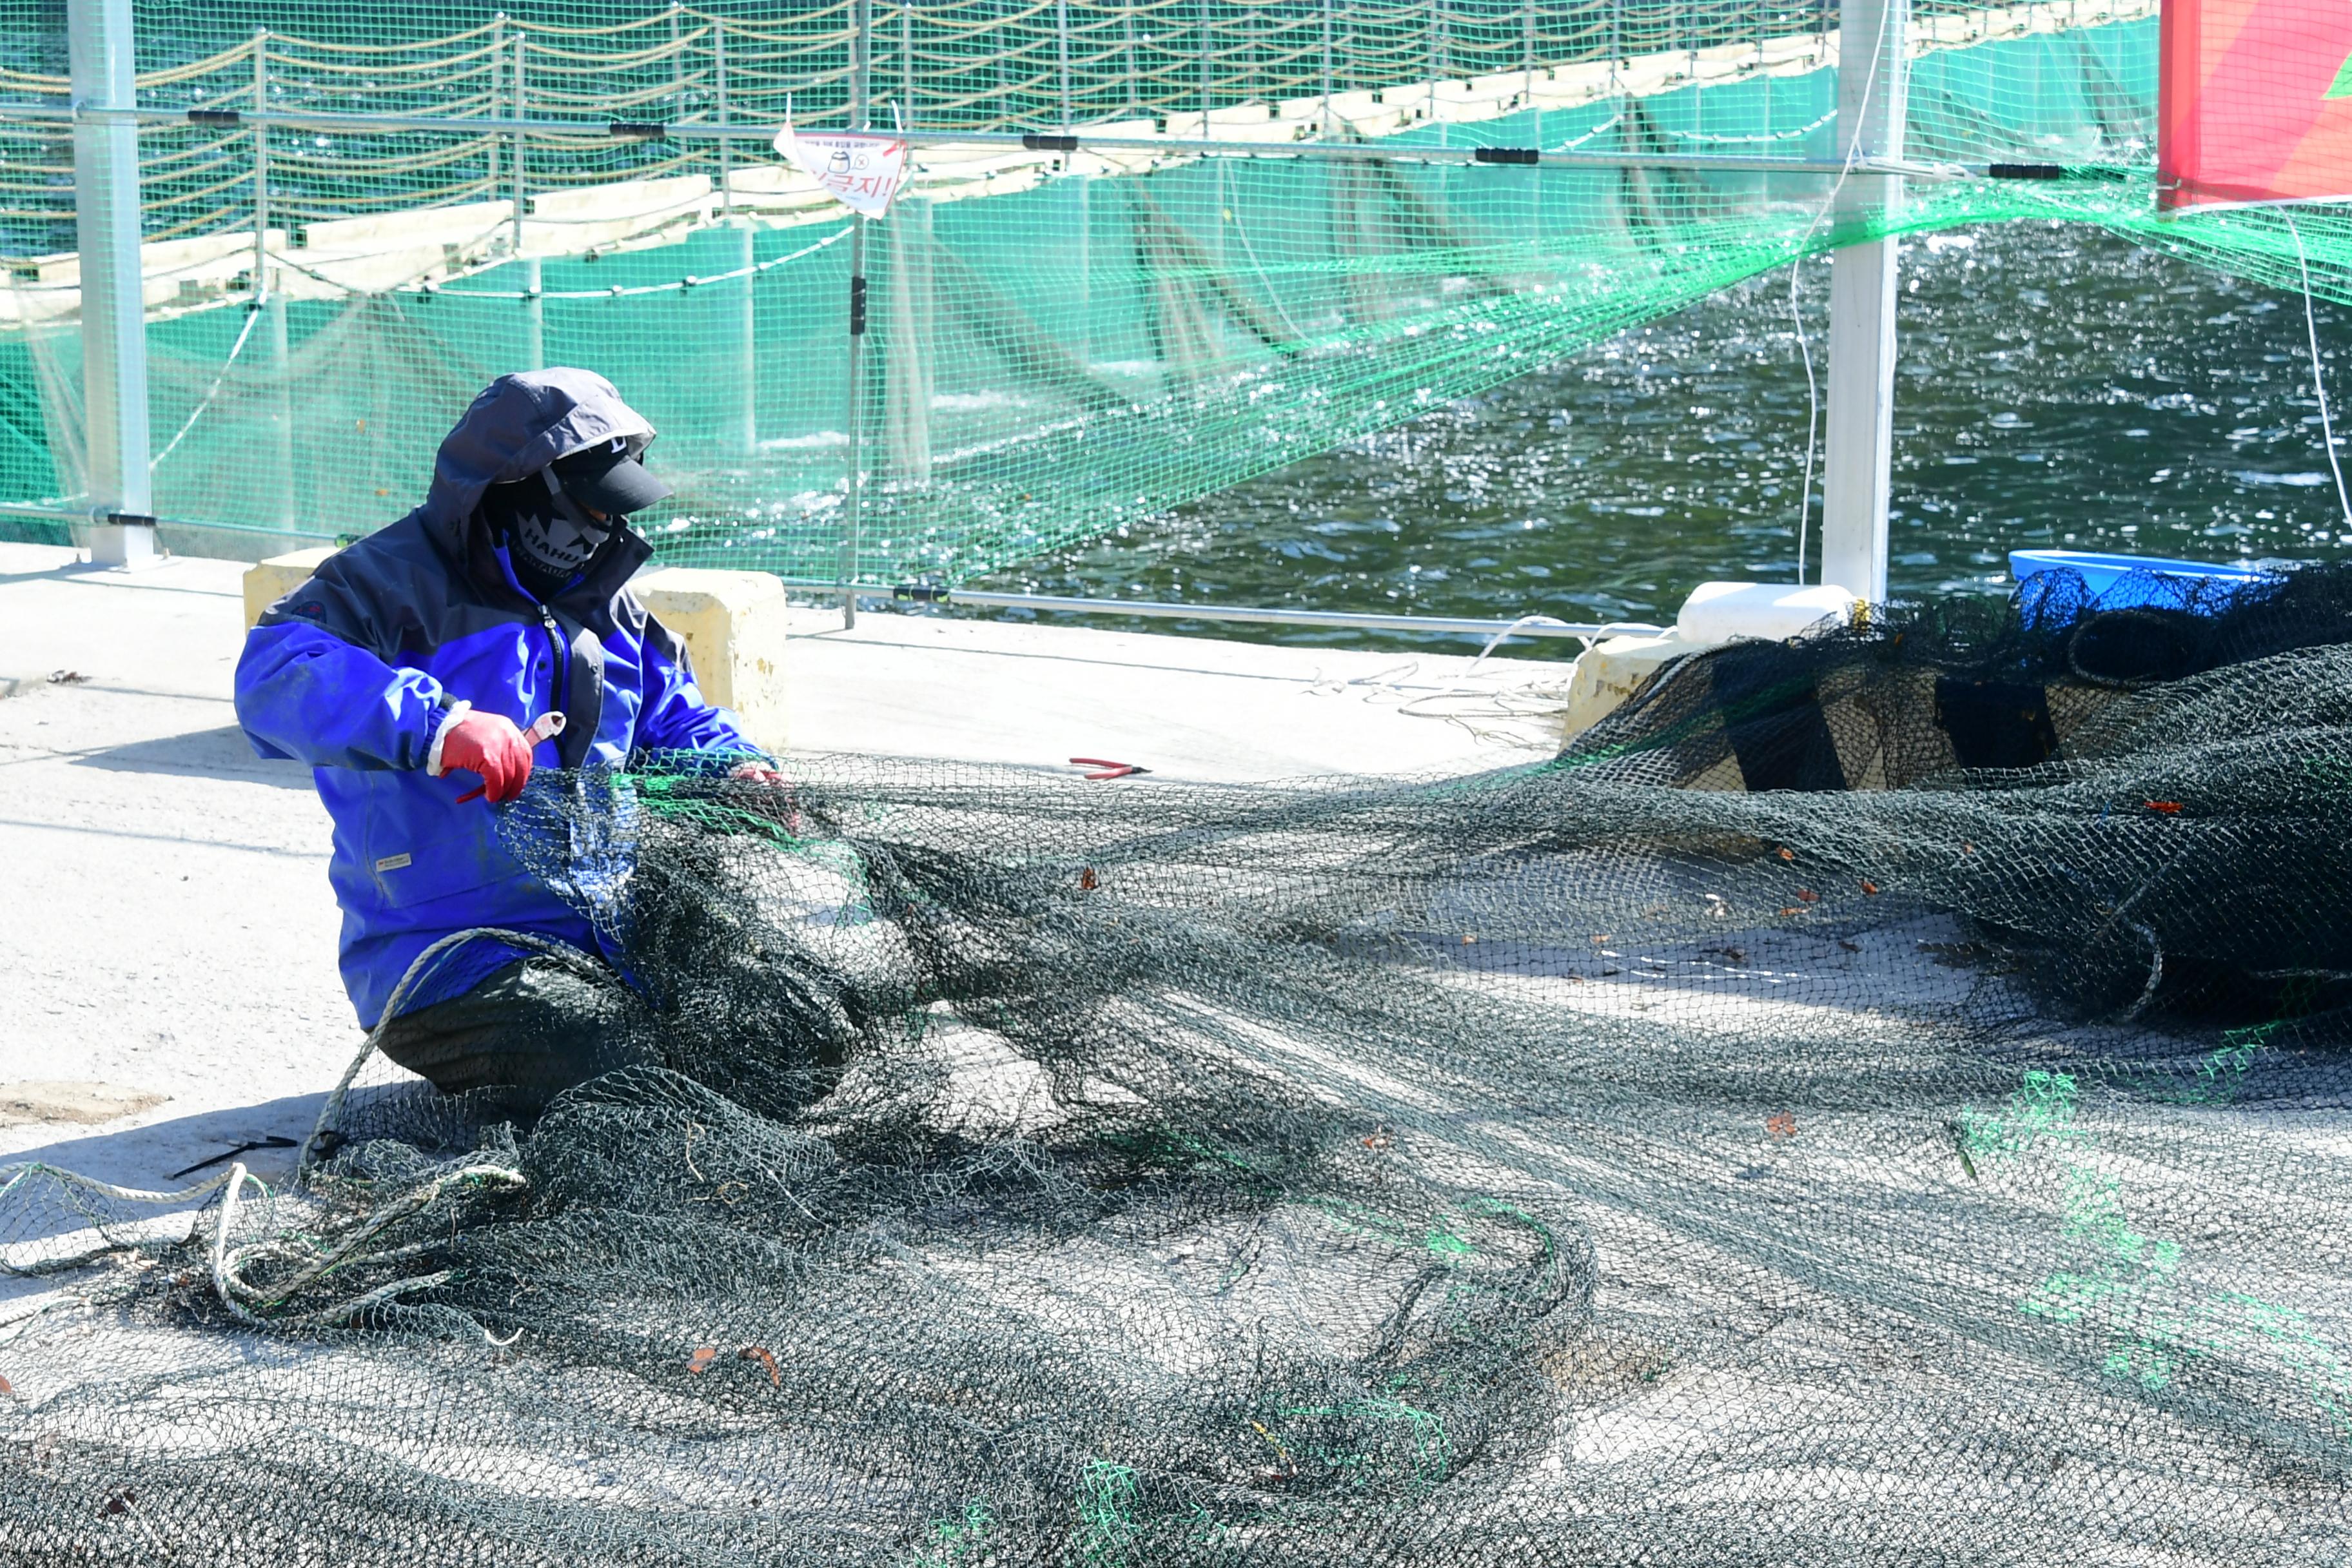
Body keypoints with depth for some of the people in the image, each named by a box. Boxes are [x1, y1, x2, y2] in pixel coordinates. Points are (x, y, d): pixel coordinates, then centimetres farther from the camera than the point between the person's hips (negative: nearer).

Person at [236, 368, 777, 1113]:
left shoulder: (608, 607, 16)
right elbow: (273, 674, -26)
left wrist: (737, 772, 0)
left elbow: (680, 722, 25)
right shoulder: (401, 583, -9)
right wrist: (437, 724, -39)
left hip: (605, 938, 7)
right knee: (635, 1066, -28)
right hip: (443, 965, -7)